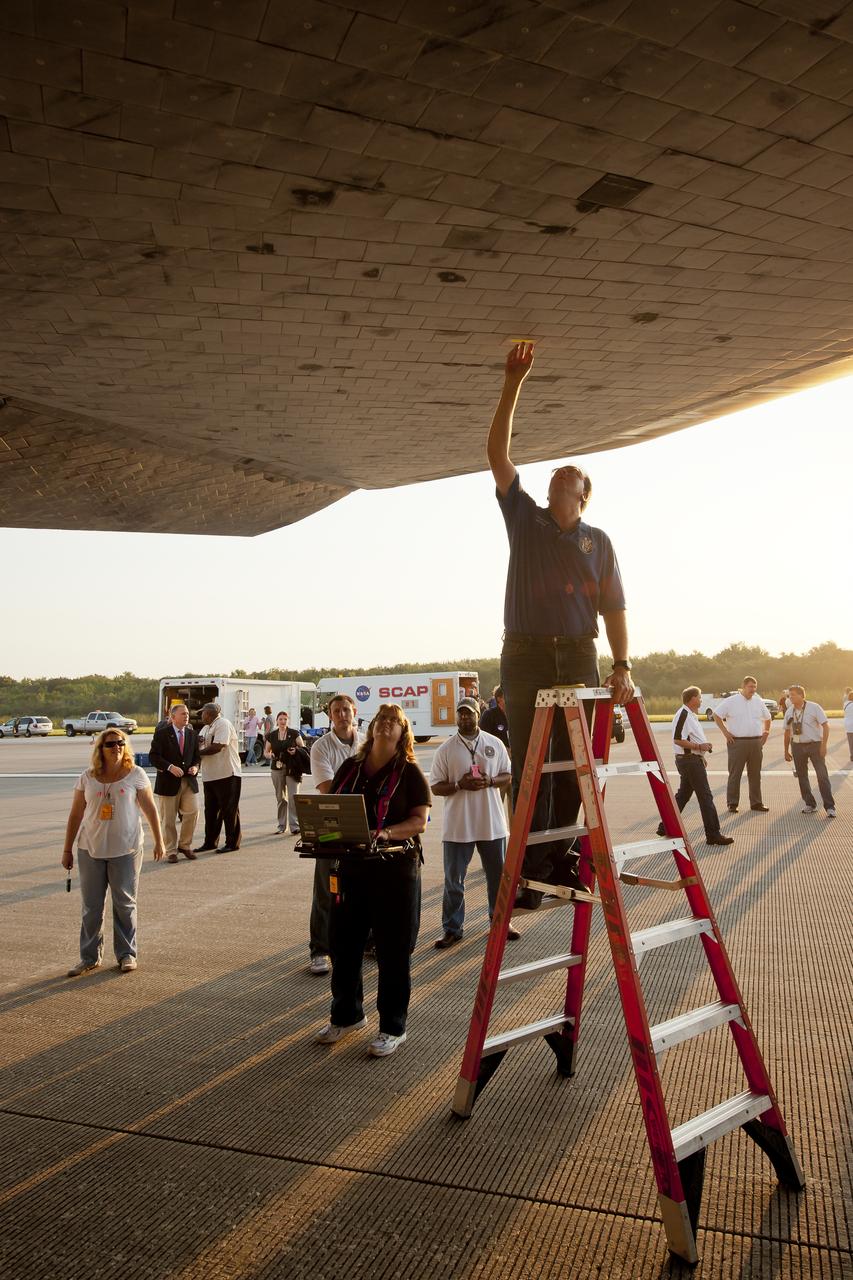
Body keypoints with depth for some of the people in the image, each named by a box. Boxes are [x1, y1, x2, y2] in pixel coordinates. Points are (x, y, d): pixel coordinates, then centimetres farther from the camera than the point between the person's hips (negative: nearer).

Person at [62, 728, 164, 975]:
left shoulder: (135, 775, -4)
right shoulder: (88, 777, 1)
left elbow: (149, 809, 2)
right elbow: (75, 815, 6)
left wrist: (158, 841, 2)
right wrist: (67, 849, 6)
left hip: (126, 850, -2)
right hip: (90, 849, 2)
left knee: (125, 904, 6)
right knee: (92, 906, 9)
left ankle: (126, 954, 20)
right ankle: (90, 957, 22)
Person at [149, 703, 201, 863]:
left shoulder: (192, 734, 9)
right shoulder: (162, 733, -5)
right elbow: (153, 756, -10)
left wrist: (195, 766, -6)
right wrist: (170, 767, -22)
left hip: (188, 780, 4)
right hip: (168, 782, -3)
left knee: (193, 811, -7)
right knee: (168, 819, 5)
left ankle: (185, 845, 13)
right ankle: (170, 851, 18)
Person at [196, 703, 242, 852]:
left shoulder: (223, 724, -11)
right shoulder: (206, 728, 18)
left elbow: (217, 747, -22)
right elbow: (200, 746, 16)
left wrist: (199, 752, -11)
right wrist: (197, 741, -6)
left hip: (227, 775, -9)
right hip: (210, 776, 9)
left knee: (229, 810, -1)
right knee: (210, 810, 13)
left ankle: (232, 843, 7)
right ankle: (210, 842, 22)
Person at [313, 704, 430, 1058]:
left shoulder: (409, 772, -4)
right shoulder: (349, 768, 9)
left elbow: (419, 820, -10)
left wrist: (386, 833, -26)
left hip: (395, 869, -5)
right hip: (351, 866, 5)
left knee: (393, 950, 5)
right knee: (343, 943, 14)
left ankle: (392, 1027, 21)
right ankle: (346, 1015, 35)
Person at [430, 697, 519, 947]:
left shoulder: (495, 744, 3)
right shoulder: (446, 749, -2)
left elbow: (508, 776, 7)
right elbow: (434, 786, -1)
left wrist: (490, 781, -13)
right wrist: (459, 785, -18)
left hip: (492, 823, 2)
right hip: (457, 826, -1)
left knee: (498, 875, 14)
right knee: (454, 880, 6)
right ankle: (452, 929, 18)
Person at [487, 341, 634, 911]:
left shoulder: (598, 541, 14)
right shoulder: (525, 519, 11)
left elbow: (613, 607, 9)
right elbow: (498, 454, 5)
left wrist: (622, 665, -3)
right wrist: (513, 383, -1)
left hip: (579, 657, 2)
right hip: (525, 655, -1)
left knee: (572, 764, 2)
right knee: (530, 765, -4)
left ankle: (557, 857, 13)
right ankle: (529, 868, 0)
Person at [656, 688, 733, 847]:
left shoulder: (690, 715, 17)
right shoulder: (683, 714, -16)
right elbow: (678, 740, -23)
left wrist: (701, 755, 21)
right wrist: (699, 746, -20)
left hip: (690, 760, 11)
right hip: (690, 760, -11)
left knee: (682, 795, 15)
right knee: (705, 797, -7)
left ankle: (666, 827, 20)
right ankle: (713, 834, -3)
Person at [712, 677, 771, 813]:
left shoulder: (758, 702, 11)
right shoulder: (731, 701, -3)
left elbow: (767, 718, 26)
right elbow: (716, 715, 0)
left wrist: (766, 732, 14)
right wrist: (725, 732, -5)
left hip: (756, 742, 5)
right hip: (737, 742, -4)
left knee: (755, 774, 10)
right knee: (735, 774, -1)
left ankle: (756, 803, 18)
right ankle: (732, 804, 4)